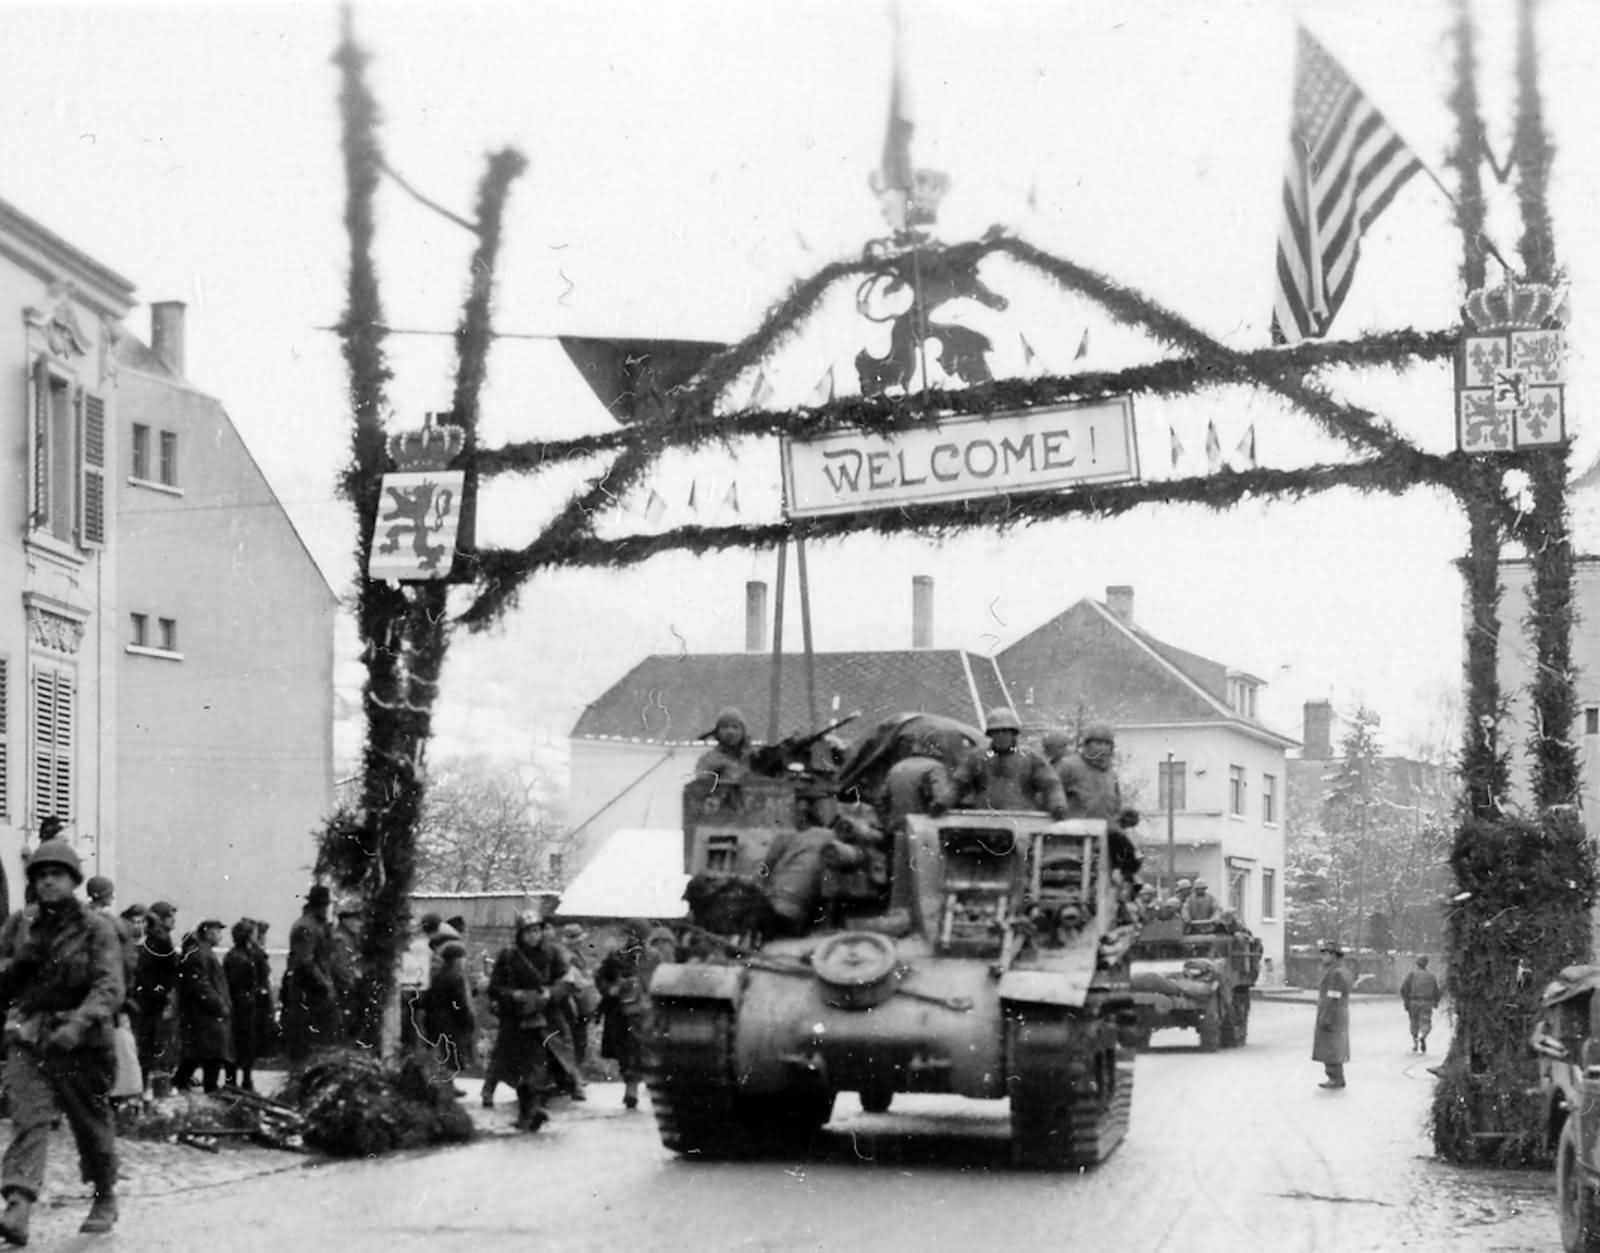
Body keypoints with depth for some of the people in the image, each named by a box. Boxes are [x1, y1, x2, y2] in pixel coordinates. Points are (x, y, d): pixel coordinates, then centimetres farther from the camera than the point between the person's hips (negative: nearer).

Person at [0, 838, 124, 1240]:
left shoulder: (96, 928, -5)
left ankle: (105, 1199, 32)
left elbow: (110, 987, -16)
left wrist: (78, 1024, -32)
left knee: (92, 1124, 11)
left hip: (82, 1042, -2)